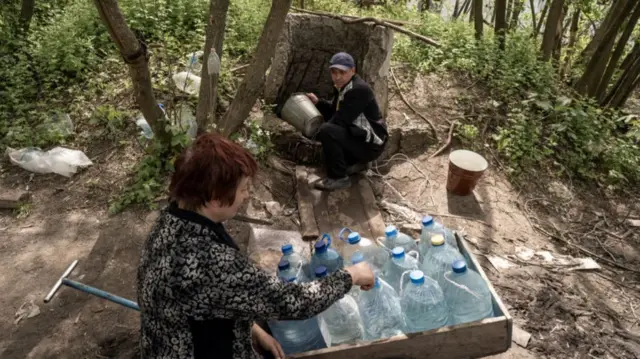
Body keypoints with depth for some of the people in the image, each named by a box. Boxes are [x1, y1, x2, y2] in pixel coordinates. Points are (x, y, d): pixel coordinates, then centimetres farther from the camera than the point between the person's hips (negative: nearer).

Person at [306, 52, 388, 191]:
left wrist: (317, 132, -15)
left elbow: (340, 120, -25)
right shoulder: (342, 86, 7)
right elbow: (334, 111, 18)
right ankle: (355, 162, 18)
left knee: (327, 131, -27)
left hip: (369, 143, -10)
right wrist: (318, 102, 3)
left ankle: (339, 177, -14)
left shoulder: (359, 89, -23)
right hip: (358, 136, 10)